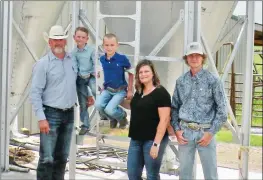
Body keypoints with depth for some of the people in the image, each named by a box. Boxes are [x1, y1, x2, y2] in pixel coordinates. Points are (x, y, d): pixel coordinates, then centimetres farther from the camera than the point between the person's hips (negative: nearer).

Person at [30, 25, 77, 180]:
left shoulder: (72, 60, 8)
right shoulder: (43, 64, -7)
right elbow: (35, 93, -10)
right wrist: (41, 118, -17)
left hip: (69, 114, 6)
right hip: (51, 114, -5)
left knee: (62, 158, 12)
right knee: (47, 159, -9)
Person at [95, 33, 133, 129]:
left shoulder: (122, 58, -15)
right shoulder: (102, 59, -4)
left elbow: (131, 73, -4)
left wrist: (130, 90, -3)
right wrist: (103, 87, 10)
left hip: (120, 90, -4)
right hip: (107, 90, 4)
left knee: (109, 109, -23)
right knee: (98, 105, -21)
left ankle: (122, 116, 14)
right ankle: (113, 119, 12)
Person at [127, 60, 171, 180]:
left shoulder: (161, 93, -12)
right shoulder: (138, 92, 12)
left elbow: (164, 120, -18)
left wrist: (156, 144, -23)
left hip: (152, 140, -8)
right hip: (136, 139, 8)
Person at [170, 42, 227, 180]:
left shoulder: (213, 80, -3)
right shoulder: (181, 81, 8)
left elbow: (222, 109, -4)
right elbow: (174, 107, 12)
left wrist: (211, 132, -9)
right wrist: (177, 129, 1)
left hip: (205, 131, -3)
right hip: (185, 132, 3)